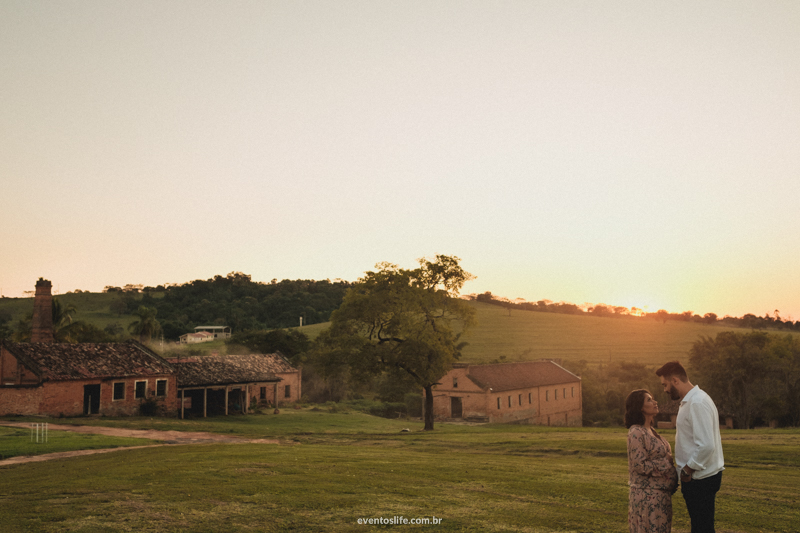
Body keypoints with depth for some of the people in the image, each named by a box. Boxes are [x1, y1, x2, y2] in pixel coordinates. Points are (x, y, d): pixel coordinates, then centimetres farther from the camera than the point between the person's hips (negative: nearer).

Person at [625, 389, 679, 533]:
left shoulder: (650, 430, 12)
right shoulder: (636, 433, -15)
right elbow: (640, 465, -20)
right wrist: (667, 463, -13)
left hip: (660, 493, 9)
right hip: (647, 495, -9)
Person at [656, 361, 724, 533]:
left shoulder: (697, 403, -20)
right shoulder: (690, 401, 14)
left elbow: (706, 446, -26)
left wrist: (687, 470, -16)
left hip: (700, 480, -10)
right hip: (697, 478, 10)